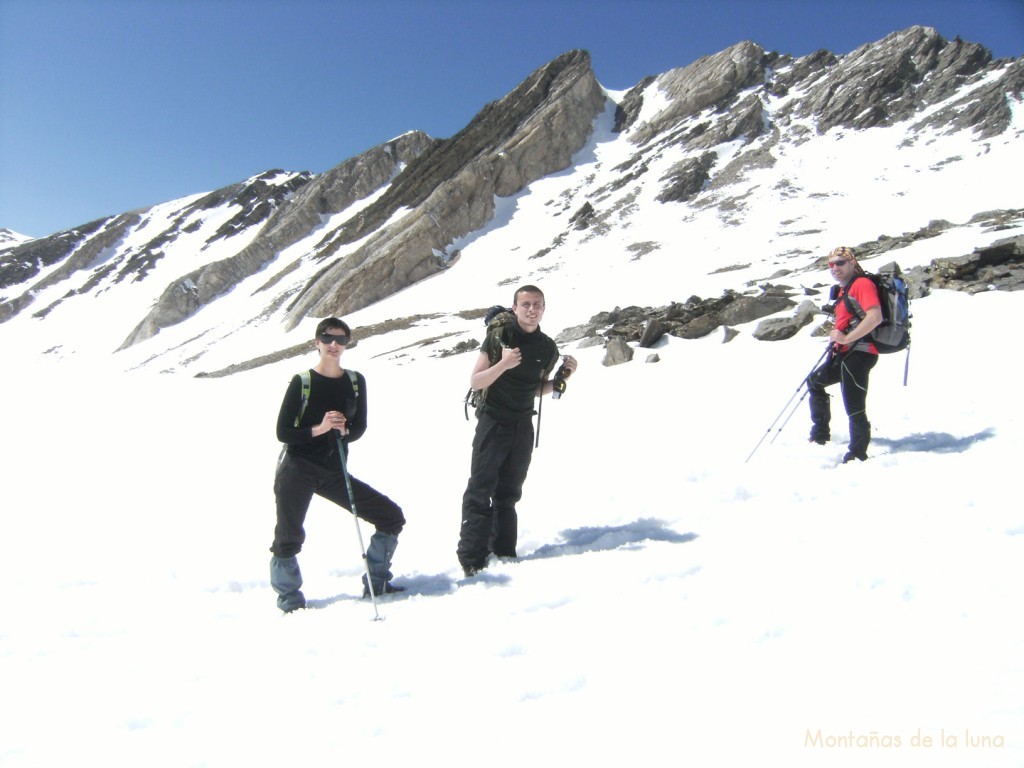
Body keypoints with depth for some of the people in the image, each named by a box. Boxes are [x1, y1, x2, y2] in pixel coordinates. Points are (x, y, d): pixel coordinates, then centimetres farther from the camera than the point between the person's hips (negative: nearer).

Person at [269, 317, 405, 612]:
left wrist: (344, 431, -15)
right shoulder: (302, 382, -7)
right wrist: (318, 429, -22)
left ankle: (375, 584, 15)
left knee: (391, 517, 0)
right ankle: (289, 600, 21)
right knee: (289, 539, -4)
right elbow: (283, 432, -7)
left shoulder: (355, 381, 4)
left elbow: (360, 427, 8)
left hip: (334, 473, 4)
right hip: (297, 469, -4)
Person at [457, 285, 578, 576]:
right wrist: (503, 364, -26)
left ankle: (504, 554, 19)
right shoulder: (499, 336, -10)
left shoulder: (547, 347, 5)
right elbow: (475, 382, -11)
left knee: (508, 493, 12)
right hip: (494, 421, -5)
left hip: (523, 425, 5)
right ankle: (472, 560, -5)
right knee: (480, 491, -7)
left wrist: (562, 379, -1)